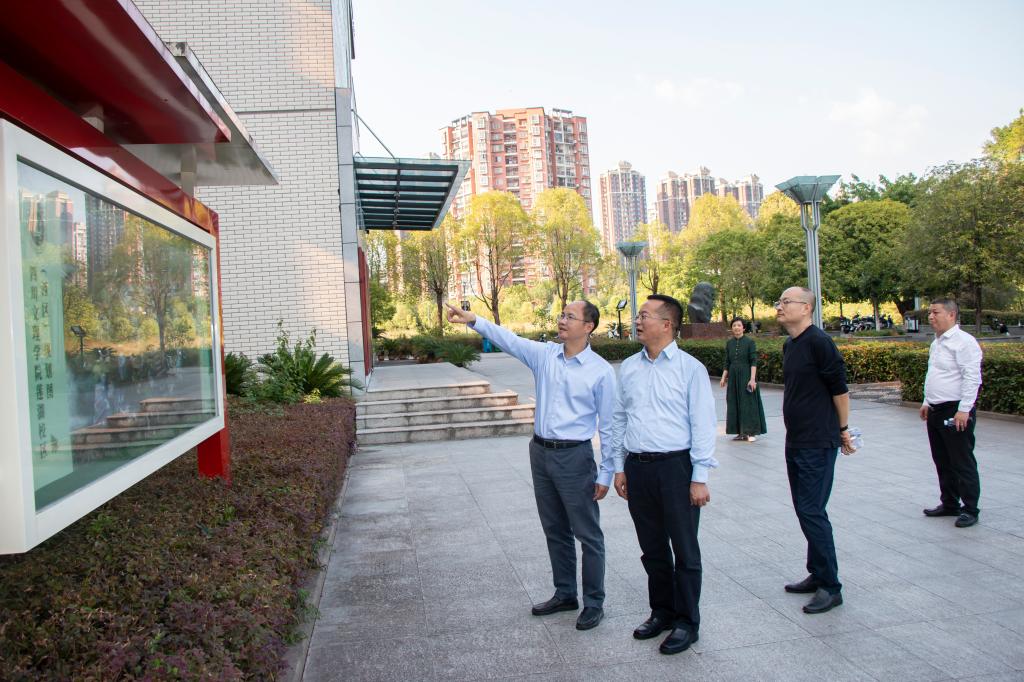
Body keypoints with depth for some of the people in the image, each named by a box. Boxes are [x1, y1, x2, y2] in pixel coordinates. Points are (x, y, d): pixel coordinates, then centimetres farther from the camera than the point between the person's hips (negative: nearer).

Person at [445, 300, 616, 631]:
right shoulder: (544, 354, 2)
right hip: (541, 452, 5)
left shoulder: (601, 371, -10)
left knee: (588, 534, 5)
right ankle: (564, 594, 34)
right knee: (555, 530, 18)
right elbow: (508, 339, -6)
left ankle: (594, 603, 21)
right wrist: (473, 320, -21)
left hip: (575, 457, -5)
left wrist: (605, 473, -8)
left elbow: (608, 425, -8)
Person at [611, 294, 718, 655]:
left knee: (684, 550, 6)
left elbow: (703, 425, -7)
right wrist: (619, 467, 11)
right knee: (652, 548, 16)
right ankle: (661, 611, 33)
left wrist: (699, 478, -10)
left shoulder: (690, 368, -6)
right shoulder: (628, 368, 8)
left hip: (675, 466, -5)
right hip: (637, 467, 5)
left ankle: (686, 622, 22)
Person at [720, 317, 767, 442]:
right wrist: (723, 377, 3)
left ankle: (752, 432, 5)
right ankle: (741, 433, 13)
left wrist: (752, 378, -18)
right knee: (735, 404, 5)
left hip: (746, 375, -5)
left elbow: (754, 361, -10)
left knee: (749, 403, -2)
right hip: (733, 377, 5)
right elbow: (727, 362, 11)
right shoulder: (729, 343, 8)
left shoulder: (750, 342, -6)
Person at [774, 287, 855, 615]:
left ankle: (830, 587, 5)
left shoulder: (818, 342, -16)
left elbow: (840, 388, -14)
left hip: (817, 443, -9)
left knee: (812, 511, -6)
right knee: (804, 510, 15)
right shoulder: (789, 345, 11)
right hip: (795, 441, 9)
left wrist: (843, 429, -5)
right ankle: (817, 575, 27)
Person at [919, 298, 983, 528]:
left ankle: (970, 509, 11)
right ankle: (949, 504, 29)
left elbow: (972, 378, -19)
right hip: (936, 411, 9)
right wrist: (927, 402, 21)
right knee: (942, 462, 16)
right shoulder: (936, 343, 14)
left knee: (962, 463, 0)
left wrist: (964, 410, -22)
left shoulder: (963, 341, -14)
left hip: (956, 412, -9)